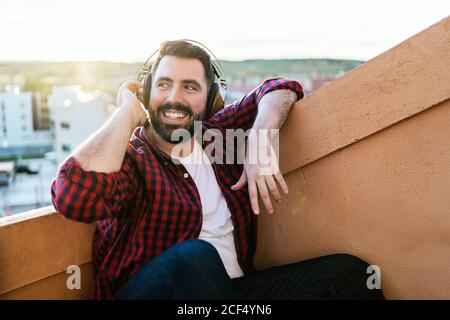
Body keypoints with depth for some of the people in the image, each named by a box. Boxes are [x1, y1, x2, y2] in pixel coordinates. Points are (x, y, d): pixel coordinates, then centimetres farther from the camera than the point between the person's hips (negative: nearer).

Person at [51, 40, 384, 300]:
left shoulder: (217, 134, 10)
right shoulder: (130, 157, -5)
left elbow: (279, 87, 17)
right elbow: (75, 197, -27)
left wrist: (259, 137, -5)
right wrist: (128, 112, -14)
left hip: (234, 285, 5)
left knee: (347, 271, -13)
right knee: (195, 258, -38)